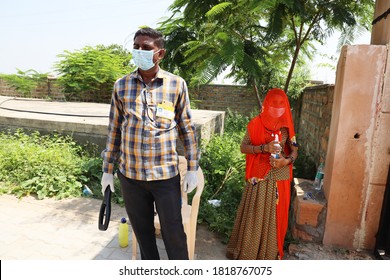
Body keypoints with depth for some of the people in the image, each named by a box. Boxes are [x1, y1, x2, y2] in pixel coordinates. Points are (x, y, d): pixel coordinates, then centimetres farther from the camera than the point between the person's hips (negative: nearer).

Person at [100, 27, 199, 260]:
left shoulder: (177, 84, -4)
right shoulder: (122, 86, 2)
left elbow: (187, 128, 1)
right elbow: (114, 130, 7)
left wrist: (193, 168, -2)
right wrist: (108, 170, 8)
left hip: (166, 174, -2)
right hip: (130, 175, 3)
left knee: (174, 233, 9)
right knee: (143, 232, 19)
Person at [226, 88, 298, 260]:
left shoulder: (286, 126, 3)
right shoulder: (256, 123, -4)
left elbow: (294, 150, 6)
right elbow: (243, 147, -8)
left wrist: (286, 161, -15)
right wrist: (264, 148, -23)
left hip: (279, 178, 2)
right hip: (258, 177, -2)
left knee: (274, 215, 10)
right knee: (253, 214, 7)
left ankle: (269, 253, 28)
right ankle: (246, 251, 25)